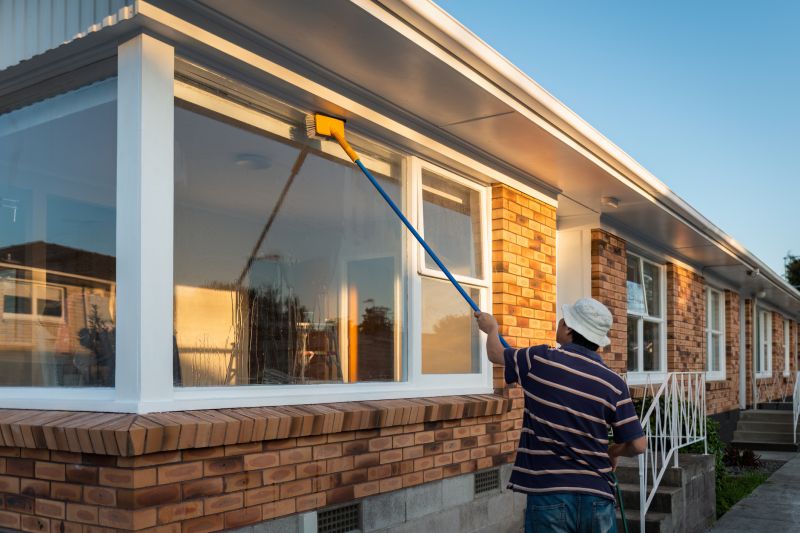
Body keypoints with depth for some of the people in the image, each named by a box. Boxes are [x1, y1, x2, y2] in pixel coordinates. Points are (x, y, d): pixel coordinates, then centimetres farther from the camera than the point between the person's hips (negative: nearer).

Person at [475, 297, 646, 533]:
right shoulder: (614, 383, -4)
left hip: (549, 496, -1)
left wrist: (491, 328, 35)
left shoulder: (540, 360, -7)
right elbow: (638, 444, -3)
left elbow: (496, 354, 13)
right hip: (597, 498, 2)